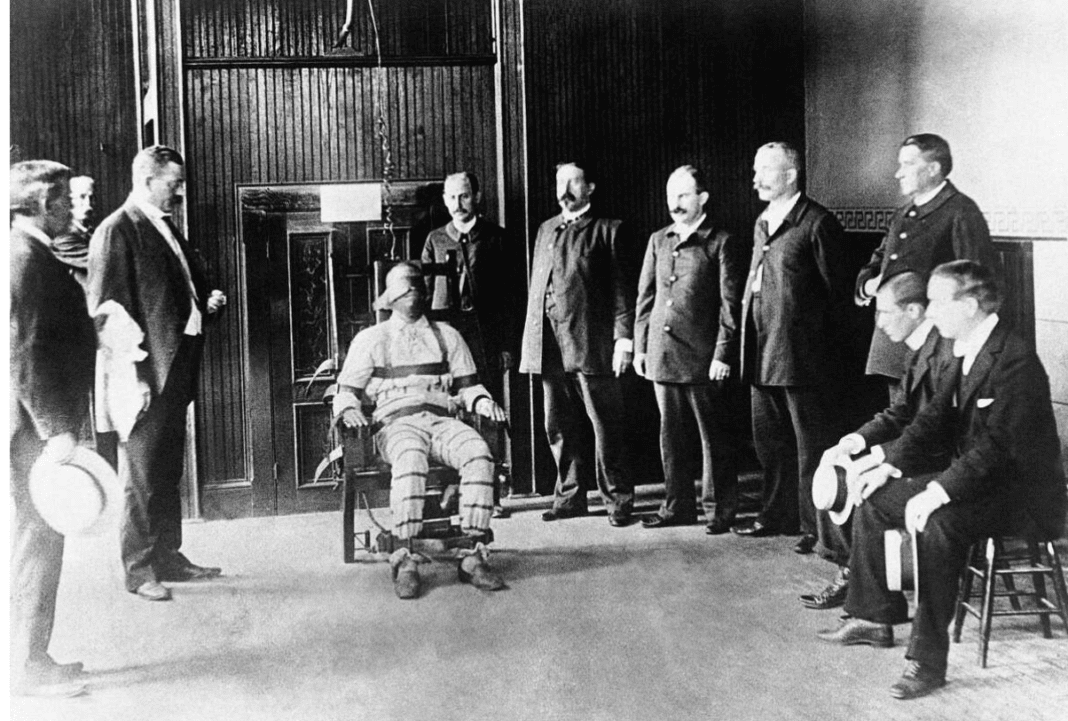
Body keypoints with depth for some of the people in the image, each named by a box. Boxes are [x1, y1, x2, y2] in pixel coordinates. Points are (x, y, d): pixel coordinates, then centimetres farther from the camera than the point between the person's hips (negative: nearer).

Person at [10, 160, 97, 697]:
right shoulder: (22, 257, -16)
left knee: (40, 540, 15)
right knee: (38, 539, -3)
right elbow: (20, 352, -23)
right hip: (36, 426, -10)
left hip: (44, 422, 10)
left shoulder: (34, 254, 15)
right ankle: (27, 667, 6)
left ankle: (32, 655, 24)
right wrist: (56, 430, -24)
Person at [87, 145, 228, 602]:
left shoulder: (167, 228, 16)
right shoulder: (116, 231, -11)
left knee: (168, 473, 16)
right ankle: (139, 569, 11)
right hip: (145, 375, -9)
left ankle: (168, 558, 26)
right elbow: (107, 311, -15)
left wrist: (206, 303, 5)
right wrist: (133, 375, -20)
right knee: (141, 475, 0)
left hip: (175, 372, 9)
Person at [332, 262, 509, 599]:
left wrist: (483, 401, -1)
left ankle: (472, 556, -30)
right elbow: (346, 392, 14)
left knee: (479, 454, -31)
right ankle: (404, 561, -35)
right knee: (410, 460, -38)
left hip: (441, 418, 2)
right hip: (396, 421, -2)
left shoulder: (447, 336, 25)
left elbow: (467, 386, 21)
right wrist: (348, 409, -9)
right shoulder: (370, 339, 18)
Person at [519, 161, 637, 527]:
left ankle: (618, 500, 6)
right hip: (550, 346, 6)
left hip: (592, 345, -5)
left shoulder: (608, 230, 2)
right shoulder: (546, 230, 19)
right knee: (560, 428, 10)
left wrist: (624, 338, -11)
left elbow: (623, 288, -3)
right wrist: (531, 342, 13)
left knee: (606, 427, -2)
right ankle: (570, 496, 20)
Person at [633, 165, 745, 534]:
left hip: (704, 358, -5)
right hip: (663, 356, 5)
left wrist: (723, 354, -12)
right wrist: (639, 347, 11)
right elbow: (645, 296, 16)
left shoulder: (722, 243, -3)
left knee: (715, 436, 3)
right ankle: (677, 505, 21)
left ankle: (719, 510, 12)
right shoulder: (658, 241, 14)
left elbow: (730, 304, -7)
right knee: (672, 435, 11)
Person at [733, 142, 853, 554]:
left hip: (803, 354, -8)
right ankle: (777, 515, 29)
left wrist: (830, 347, -11)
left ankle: (816, 527, 8)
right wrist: (748, 338, 14)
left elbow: (836, 289, -10)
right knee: (769, 442, 16)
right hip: (764, 353, 9)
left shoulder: (817, 224, -10)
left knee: (812, 444, 0)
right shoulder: (762, 223, 15)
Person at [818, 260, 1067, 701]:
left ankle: (928, 660, -25)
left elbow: (995, 447, -29)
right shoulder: (962, 354, 7)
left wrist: (939, 492, -34)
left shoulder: (1015, 362, -22)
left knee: (939, 524, -34)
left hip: (1023, 494, -10)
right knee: (874, 497, 7)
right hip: (974, 479, 10)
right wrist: (891, 465, -4)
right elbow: (933, 419, 9)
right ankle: (874, 618, 16)